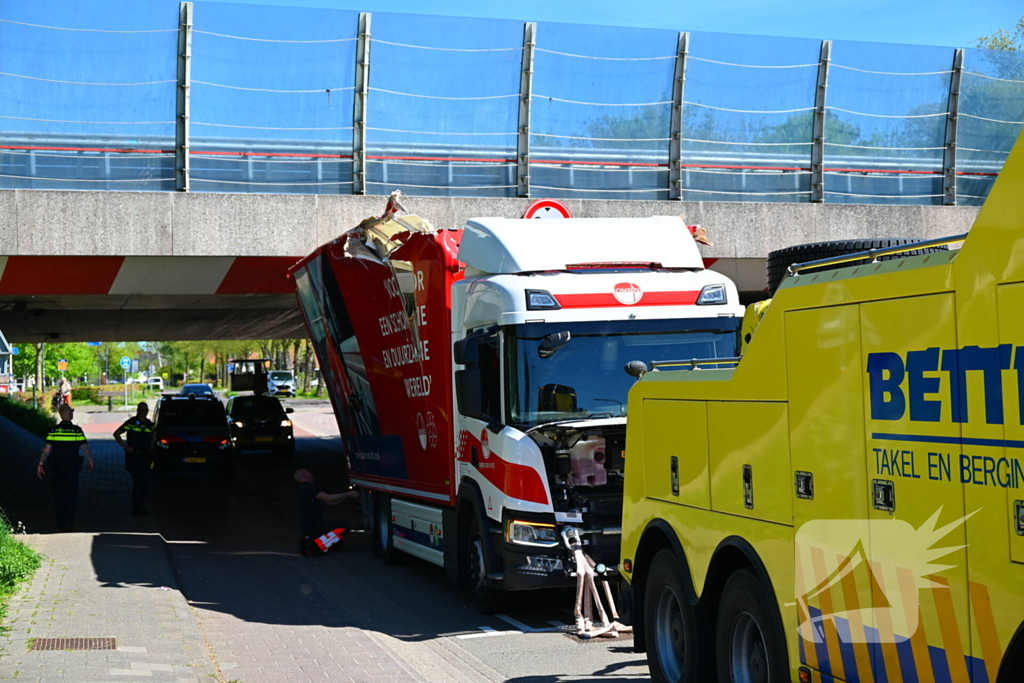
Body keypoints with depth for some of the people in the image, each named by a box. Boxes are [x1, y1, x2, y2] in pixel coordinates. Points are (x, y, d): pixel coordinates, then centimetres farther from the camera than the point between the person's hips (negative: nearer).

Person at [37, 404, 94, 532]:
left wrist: (40, 464, 0)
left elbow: (46, 450, -7)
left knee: (59, 495, 13)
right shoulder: (77, 430, -9)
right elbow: (85, 449, -6)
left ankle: (60, 523, 19)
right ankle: (68, 523, -2)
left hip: (57, 467, 2)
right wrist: (90, 462, 9)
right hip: (72, 467, -2)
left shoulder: (53, 430, -5)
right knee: (71, 496, 4)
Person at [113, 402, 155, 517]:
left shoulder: (149, 424, 9)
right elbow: (116, 434, -7)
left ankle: (140, 507, 19)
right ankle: (136, 509, -4)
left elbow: (154, 433, 31)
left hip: (145, 457, 6)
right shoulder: (132, 422, -8)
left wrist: (151, 446, 17)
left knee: (145, 483, 9)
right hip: (134, 457, -6)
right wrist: (126, 447, -12)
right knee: (138, 482, -10)